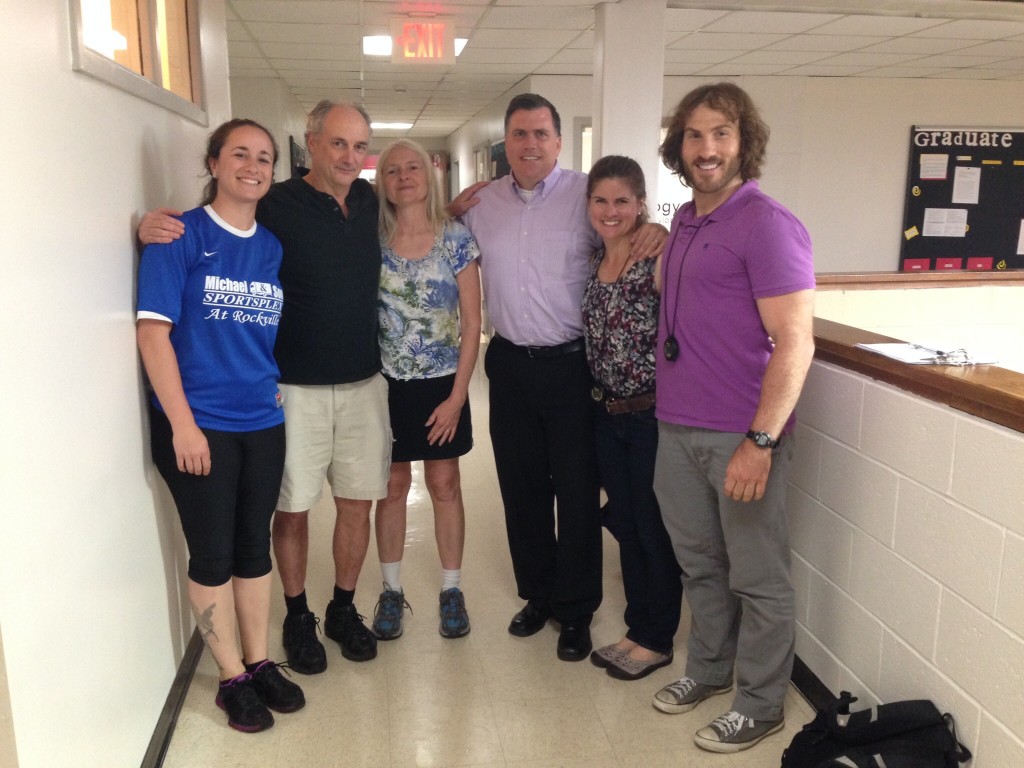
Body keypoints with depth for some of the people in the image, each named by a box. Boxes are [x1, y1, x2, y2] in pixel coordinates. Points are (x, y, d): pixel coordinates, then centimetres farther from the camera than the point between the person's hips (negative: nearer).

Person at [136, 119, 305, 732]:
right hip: (198, 425, -5)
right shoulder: (181, 236, -8)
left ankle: (260, 664, 28)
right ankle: (233, 677, 22)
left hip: (263, 423, 5)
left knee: (254, 546, 14)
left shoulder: (273, 247, 8)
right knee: (213, 554, 6)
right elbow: (153, 331, -12)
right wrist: (182, 423, -15)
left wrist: (275, 387, 7)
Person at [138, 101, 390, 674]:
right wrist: (157, 228, -22)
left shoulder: (369, 202, 5)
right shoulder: (275, 207, -10)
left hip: (363, 383, 4)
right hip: (295, 387, -4)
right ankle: (298, 617, 27)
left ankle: (344, 608, 30)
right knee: (294, 508, 7)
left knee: (357, 503, 11)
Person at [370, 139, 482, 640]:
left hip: (442, 385, -1)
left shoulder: (456, 238, -4)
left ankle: (451, 590, 24)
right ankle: (391, 591, 25)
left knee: (445, 486, 9)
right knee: (392, 487, 10)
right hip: (387, 385, 1)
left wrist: (457, 395, -8)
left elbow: (471, 322, -4)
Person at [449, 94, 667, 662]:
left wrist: (655, 229, -21)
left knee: (576, 490, 4)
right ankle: (537, 593, 33)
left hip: (570, 363, -4)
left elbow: (629, 240, 1)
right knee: (521, 485, 14)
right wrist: (451, 217, 2)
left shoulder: (585, 194, -4)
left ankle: (576, 610, 20)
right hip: (509, 363, 4)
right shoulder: (482, 202, 8)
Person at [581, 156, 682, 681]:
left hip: (651, 414, -7)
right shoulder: (594, 259, 6)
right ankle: (638, 628, 33)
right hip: (607, 412, 7)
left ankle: (656, 641, 25)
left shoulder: (657, 259, -14)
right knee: (625, 525, 16)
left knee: (655, 530, 7)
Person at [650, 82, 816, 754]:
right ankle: (709, 668, 40)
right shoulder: (685, 221, 12)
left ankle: (761, 704, 26)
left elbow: (795, 342, -18)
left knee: (757, 577, 9)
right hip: (677, 428, 7)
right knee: (699, 563, 20)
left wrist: (761, 441, -22)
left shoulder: (768, 225, -13)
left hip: (741, 436, -7)